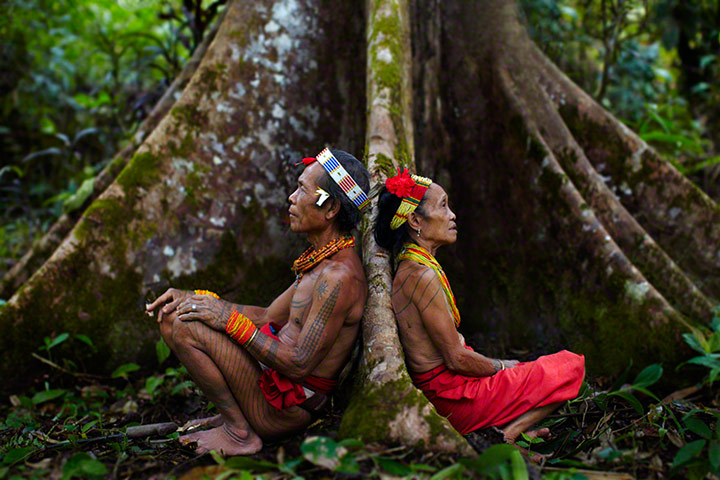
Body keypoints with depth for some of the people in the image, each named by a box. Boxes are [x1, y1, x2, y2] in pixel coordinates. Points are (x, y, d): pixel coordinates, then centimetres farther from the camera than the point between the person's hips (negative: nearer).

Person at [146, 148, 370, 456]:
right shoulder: (319, 260, 9)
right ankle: (236, 415, 9)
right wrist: (197, 298, 6)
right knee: (171, 318, 11)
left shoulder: (340, 275, -24)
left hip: (291, 406, -10)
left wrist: (232, 319, -18)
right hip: (275, 382, 10)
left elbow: (299, 366, -25)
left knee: (187, 329, -19)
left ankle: (239, 434, -7)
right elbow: (270, 318, 16)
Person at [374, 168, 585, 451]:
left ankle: (497, 432, 7)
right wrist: (502, 367, -3)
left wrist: (495, 364, 11)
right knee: (571, 366, -1)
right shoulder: (422, 275, -22)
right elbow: (457, 358, -20)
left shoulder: (408, 269, 9)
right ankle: (505, 434, -10)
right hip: (451, 396, -9)